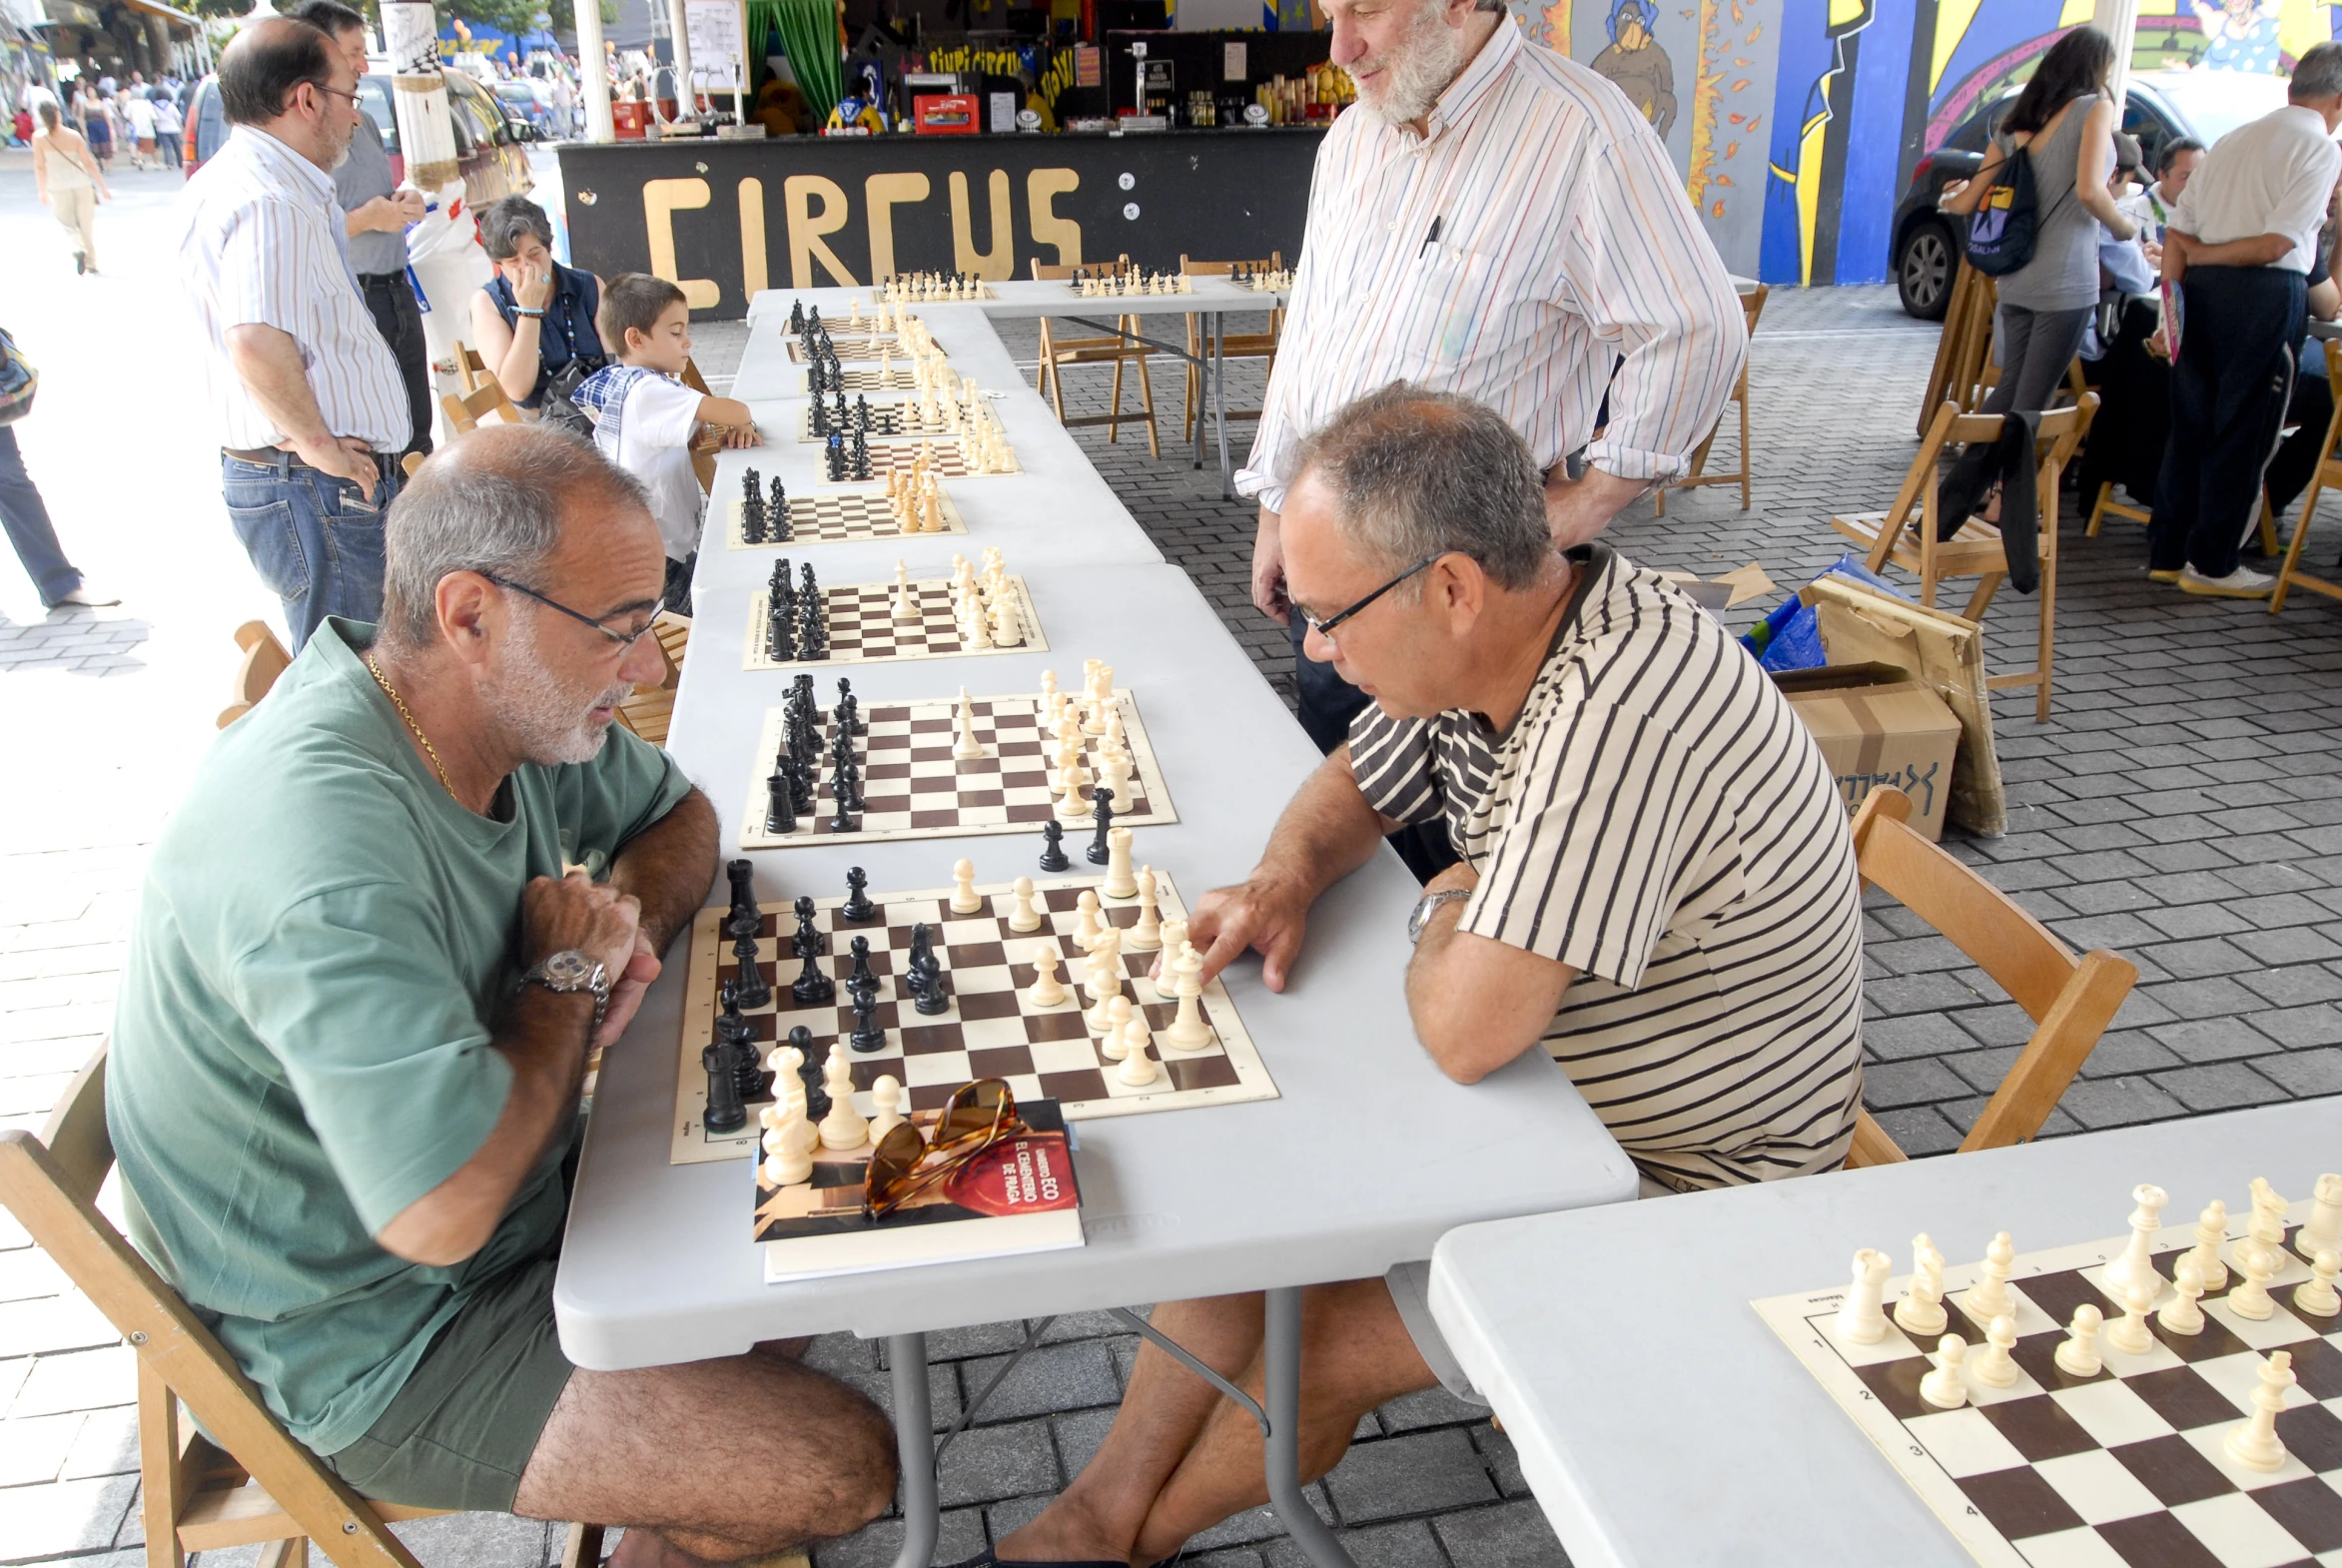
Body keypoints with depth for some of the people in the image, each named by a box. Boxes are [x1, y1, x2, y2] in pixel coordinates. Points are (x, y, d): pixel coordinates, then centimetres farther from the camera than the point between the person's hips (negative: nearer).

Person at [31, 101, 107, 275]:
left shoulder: (39, 138, -5)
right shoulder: (73, 135, -6)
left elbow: (39, 166, -3)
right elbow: (88, 163, -5)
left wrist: (42, 191, 9)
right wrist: (103, 187, 3)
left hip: (58, 187, 0)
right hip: (81, 183, 0)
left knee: (68, 225, 10)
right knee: (86, 225, 12)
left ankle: (78, 249, -19)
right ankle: (91, 263, 18)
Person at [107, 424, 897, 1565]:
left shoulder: (510, 703, -8)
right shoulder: (320, 829, -35)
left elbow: (678, 814, 12)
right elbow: (443, 1207, -40)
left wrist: (625, 922, -11)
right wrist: (570, 972, -23)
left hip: (514, 1195, 9)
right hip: (386, 1342, -8)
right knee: (840, 1465, -11)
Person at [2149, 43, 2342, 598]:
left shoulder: (2233, 141, 16)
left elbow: (2176, 233, 10)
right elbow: (2274, 245, -13)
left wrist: (2173, 303, 9)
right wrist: (2204, 253, 0)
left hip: (2202, 290, 6)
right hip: (2265, 296, -6)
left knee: (2190, 423, 12)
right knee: (2245, 432, 1)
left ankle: (2166, 552, 16)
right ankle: (2212, 564, 6)